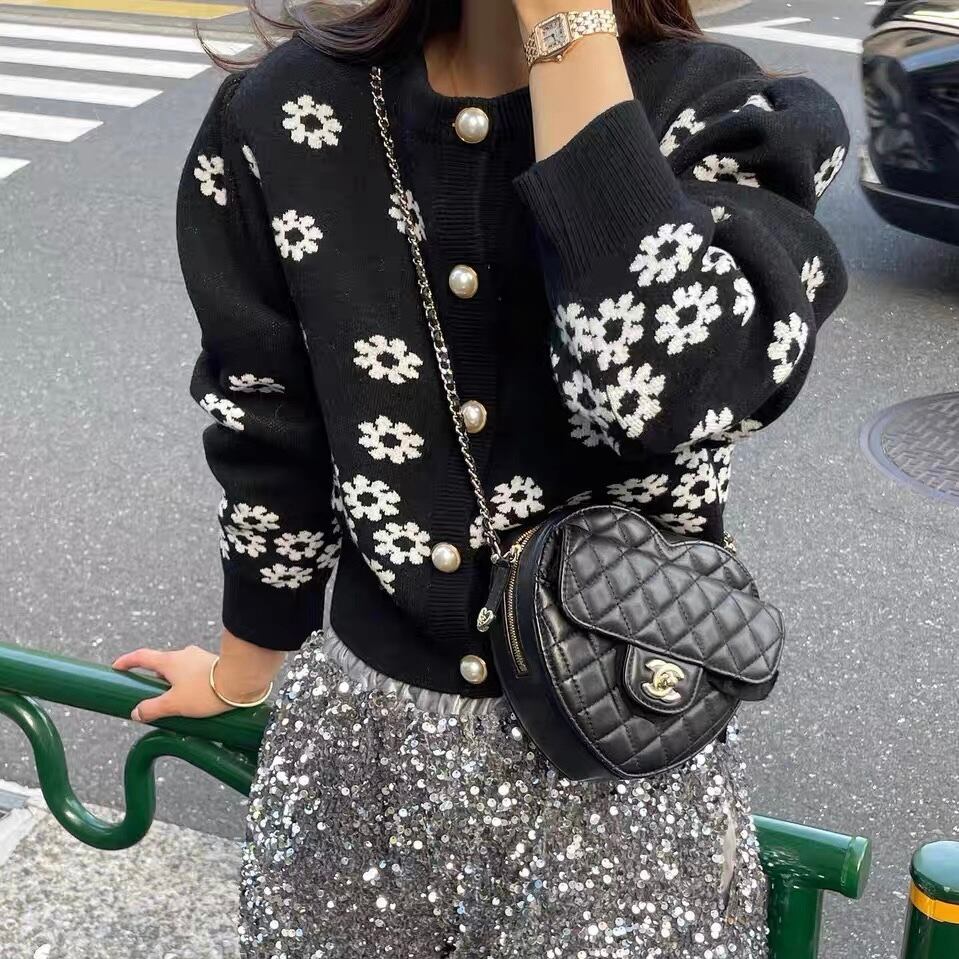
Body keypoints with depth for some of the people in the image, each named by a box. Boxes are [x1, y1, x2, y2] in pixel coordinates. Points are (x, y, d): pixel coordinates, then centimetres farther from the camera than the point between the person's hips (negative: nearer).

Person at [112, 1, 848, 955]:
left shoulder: (726, 116, -12)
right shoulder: (286, 116, -7)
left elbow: (669, 396, -33)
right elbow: (271, 441, 5)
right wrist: (243, 670, 17)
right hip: (365, 735, 2)